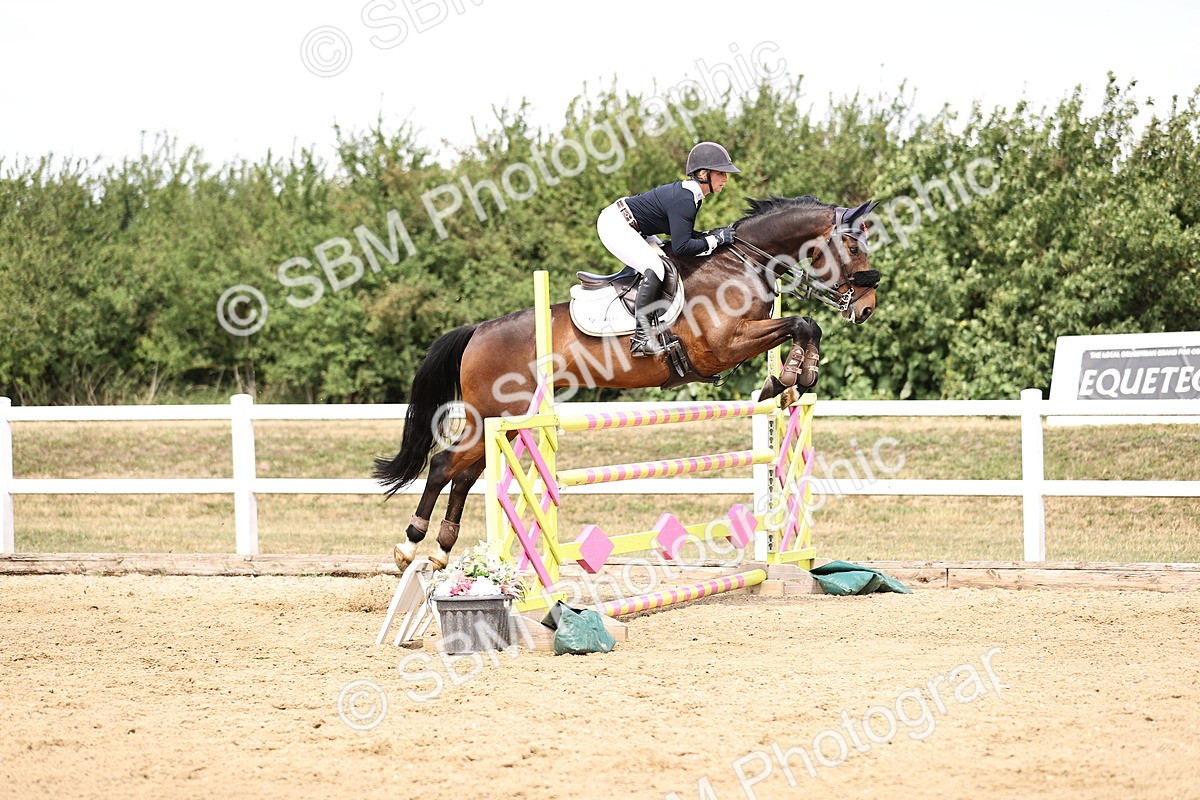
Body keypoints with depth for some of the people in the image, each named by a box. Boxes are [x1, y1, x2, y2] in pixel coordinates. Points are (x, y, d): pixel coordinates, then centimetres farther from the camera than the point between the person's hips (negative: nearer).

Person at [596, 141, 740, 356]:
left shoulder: (691, 194, 4)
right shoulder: (684, 201, -26)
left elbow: (683, 234, 12)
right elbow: (681, 247, -30)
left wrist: (713, 234, -2)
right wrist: (715, 240, -20)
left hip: (630, 228, 11)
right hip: (615, 225, -11)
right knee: (654, 269, -24)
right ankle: (641, 338, -26)